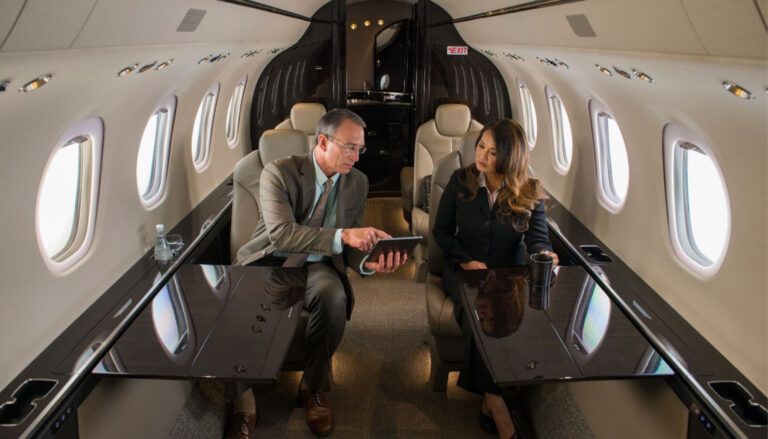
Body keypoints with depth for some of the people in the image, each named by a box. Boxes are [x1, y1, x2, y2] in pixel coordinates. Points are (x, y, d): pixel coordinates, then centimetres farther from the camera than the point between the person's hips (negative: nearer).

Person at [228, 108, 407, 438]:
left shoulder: (357, 182, 1)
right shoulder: (279, 172, -13)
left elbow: (350, 245, 4)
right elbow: (281, 232, -28)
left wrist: (368, 262, -21)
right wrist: (342, 235, -41)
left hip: (317, 266, 2)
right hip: (269, 262, -2)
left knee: (334, 296, -33)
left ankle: (313, 388, -9)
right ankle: (243, 403, -13)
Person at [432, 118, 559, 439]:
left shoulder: (529, 193, 0)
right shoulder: (460, 181, 1)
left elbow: (538, 239, -11)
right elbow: (441, 231, 5)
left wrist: (543, 257, -36)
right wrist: (465, 260, -11)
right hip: (464, 270, 0)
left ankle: (489, 401, -18)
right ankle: (497, 407, -25)